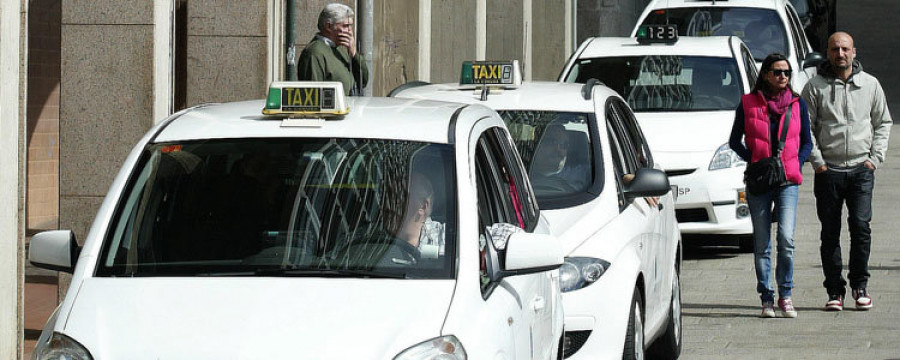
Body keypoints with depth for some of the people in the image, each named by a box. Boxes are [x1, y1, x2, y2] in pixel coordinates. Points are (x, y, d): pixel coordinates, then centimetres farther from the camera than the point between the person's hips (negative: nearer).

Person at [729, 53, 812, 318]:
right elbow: (735, 141, 8)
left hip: (788, 181, 0)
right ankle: (767, 298, 10)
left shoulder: (797, 104, 8)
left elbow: (807, 142, 13)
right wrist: (754, 162, -6)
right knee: (762, 243, 2)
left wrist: (795, 163, -4)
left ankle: (785, 294, 0)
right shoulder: (748, 104, 4)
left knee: (786, 238, -14)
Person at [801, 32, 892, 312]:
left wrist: (875, 158, 4)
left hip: (861, 170, 0)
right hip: (828, 170, 0)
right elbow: (805, 127, 3)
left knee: (861, 226, -10)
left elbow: (883, 122, 15)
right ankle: (834, 291, 8)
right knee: (830, 233, 1)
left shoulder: (870, 84, 9)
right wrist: (817, 161, -6)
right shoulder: (815, 87, 3)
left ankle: (860, 285, 3)